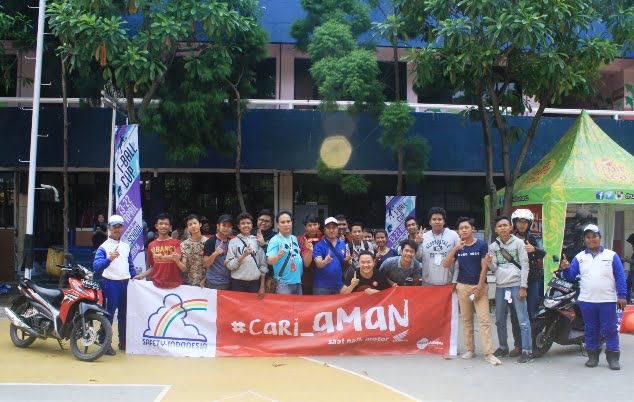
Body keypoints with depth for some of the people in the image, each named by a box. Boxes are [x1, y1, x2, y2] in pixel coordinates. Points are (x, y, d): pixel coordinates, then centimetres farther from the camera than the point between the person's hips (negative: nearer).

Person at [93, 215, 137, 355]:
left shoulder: (126, 246, 12)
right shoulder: (104, 247, -7)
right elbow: (96, 266, -22)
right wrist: (109, 259, -38)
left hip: (126, 283, 6)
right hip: (111, 284, -6)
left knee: (124, 314, 12)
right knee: (109, 313, -4)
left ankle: (123, 341, 23)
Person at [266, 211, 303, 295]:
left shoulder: (295, 239, 10)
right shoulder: (275, 240, -11)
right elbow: (269, 261, -22)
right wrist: (278, 256, -41)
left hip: (297, 281, 7)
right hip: (283, 283, -7)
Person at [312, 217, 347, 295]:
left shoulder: (343, 244, 8)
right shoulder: (319, 245, -6)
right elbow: (318, 264, -20)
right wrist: (325, 261, -39)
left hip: (339, 285, 4)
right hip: (322, 286, -4)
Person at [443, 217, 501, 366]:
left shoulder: (482, 245, -2)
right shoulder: (457, 247, 7)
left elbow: (484, 268, -4)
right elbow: (446, 265, -2)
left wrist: (479, 288, -9)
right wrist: (455, 249, -16)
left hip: (479, 286, -3)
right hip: (463, 286, 3)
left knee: (484, 320, -9)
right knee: (466, 319, 7)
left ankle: (488, 353, -11)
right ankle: (470, 349, 15)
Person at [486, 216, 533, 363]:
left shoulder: (518, 243, -2)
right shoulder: (493, 246, 9)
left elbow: (525, 265, -4)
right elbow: (494, 269, 7)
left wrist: (523, 287, -9)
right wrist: (489, 262, -16)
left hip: (516, 285, -5)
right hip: (500, 286, 5)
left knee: (523, 320, -6)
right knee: (500, 320, 13)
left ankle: (527, 351, -3)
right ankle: (503, 347, 27)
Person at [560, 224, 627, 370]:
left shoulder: (611, 255, 3)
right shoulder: (579, 257, 9)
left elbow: (620, 276, 1)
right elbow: (571, 276, 4)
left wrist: (621, 296, -5)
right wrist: (566, 269, -17)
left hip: (607, 301, -2)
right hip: (587, 301, 2)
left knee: (610, 330, 0)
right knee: (591, 330, 9)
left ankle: (613, 357, 8)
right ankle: (593, 355, 18)